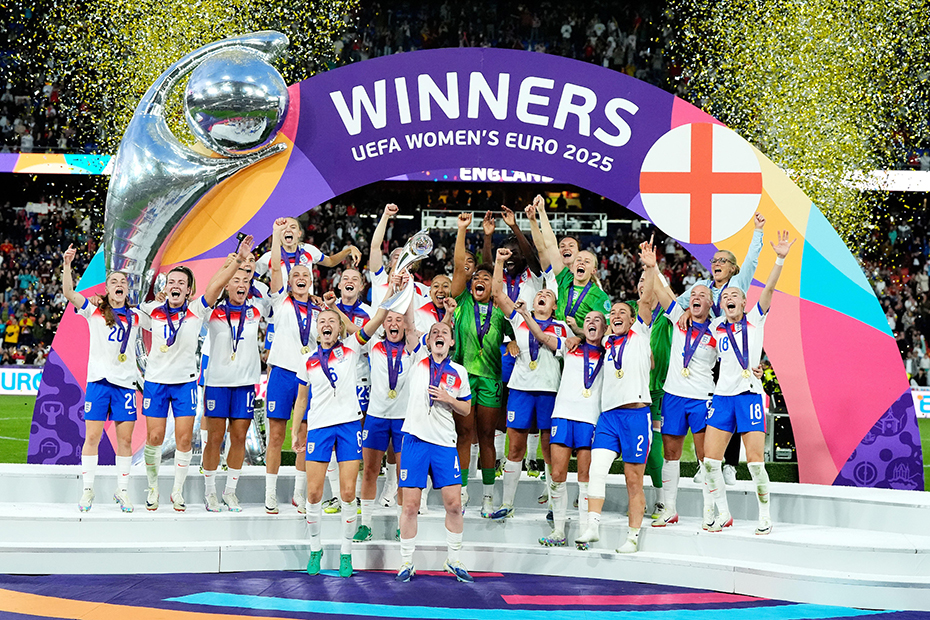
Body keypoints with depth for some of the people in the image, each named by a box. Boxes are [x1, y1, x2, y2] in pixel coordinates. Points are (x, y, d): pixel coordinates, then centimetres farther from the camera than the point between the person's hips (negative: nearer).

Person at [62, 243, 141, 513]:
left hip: (126, 382, 2)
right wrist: (67, 265, -22)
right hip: (98, 380, -2)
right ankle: (88, 490, 7)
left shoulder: (135, 317, 13)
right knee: (92, 436, -2)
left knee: (125, 439, 2)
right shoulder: (94, 311, 4)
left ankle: (122, 491, 12)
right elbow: (69, 293, -8)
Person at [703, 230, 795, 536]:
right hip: (722, 396, 4)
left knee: (755, 461, -8)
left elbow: (768, 289, -8)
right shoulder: (715, 329, 12)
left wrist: (780, 259, -19)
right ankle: (723, 514, 12)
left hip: (750, 395, -3)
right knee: (709, 459, -3)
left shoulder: (755, 321, 5)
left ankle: (765, 516, 5)